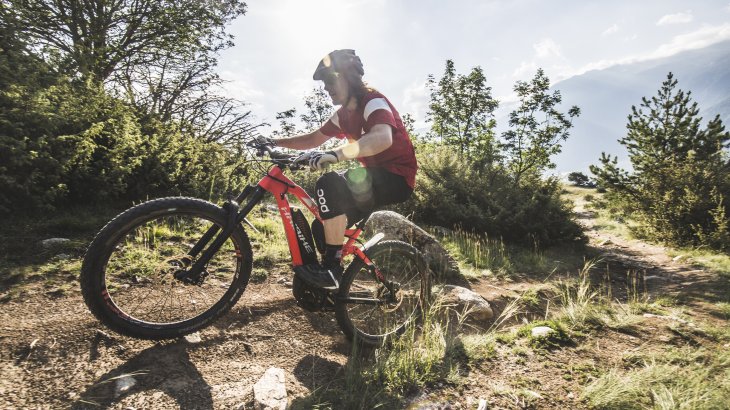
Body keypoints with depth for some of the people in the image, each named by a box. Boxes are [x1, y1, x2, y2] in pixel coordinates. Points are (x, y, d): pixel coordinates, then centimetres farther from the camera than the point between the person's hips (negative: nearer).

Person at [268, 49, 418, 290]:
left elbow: (382, 138, -38)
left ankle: (332, 270, -22)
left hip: (397, 179, -9)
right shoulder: (345, 114, 12)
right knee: (324, 224, 5)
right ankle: (322, 287, 19)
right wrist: (276, 143, 8)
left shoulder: (373, 102, -16)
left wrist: (336, 155, -48)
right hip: (374, 178, 9)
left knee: (330, 185, -29)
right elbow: (314, 139, 19)